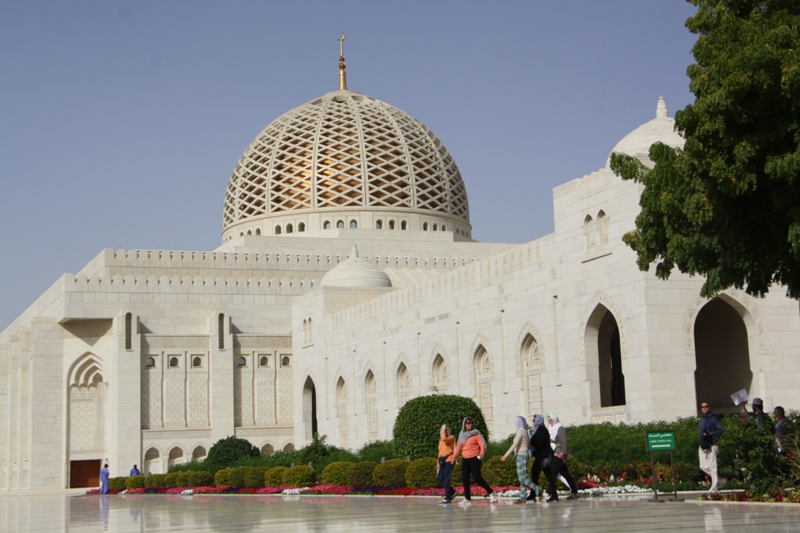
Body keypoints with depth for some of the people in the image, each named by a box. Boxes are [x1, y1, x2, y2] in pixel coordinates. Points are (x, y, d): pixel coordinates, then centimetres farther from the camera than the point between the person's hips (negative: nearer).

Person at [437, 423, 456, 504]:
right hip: (442, 461, 8)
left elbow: (444, 439, -25)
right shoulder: (441, 441, 19)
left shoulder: (451, 438, -3)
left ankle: (447, 498, -6)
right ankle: (452, 492, 19)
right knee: (440, 479, 4)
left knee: (446, 479, -10)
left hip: (449, 460, -8)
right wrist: (438, 463, 17)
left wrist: (443, 430, -12)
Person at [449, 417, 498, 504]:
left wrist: (482, 453, -29)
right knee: (465, 478, 6)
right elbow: (458, 447, 20)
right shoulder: (462, 435, 12)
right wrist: (454, 457, 15)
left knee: (476, 477, -14)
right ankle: (467, 498, 16)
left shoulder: (476, 434, -4)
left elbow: (482, 444, -13)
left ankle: (491, 492, -4)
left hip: (474, 459, -6)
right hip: (465, 460, 6)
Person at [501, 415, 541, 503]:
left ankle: (538, 490, -11)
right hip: (523, 456, 10)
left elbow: (514, 445, -20)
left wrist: (506, 455, -21)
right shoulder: (525, 431, 14)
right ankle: (523, 497, 6)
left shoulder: (521, 431, -14)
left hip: (521, 456, -10)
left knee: (522, 478, -11)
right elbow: (530, 442, 21)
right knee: (522, 477, 7)